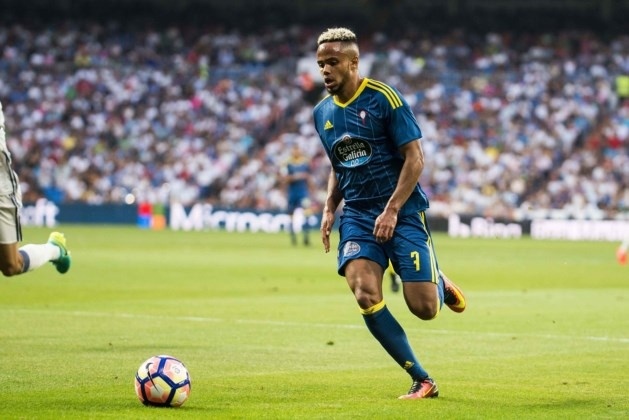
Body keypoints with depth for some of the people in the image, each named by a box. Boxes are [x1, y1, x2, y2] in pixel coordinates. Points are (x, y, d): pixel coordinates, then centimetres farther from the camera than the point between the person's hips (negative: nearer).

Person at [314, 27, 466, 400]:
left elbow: (415, 159, -11)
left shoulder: (383, 98, -10)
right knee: (365, 294, -18)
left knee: (424, 308, -10)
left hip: (402, 211, -5)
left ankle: (440, 284, 30)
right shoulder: (322, 113, 9)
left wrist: (392, 211, -18)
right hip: (356, 215, 5)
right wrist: (330, 208, 8)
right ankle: (422, 381, -7)